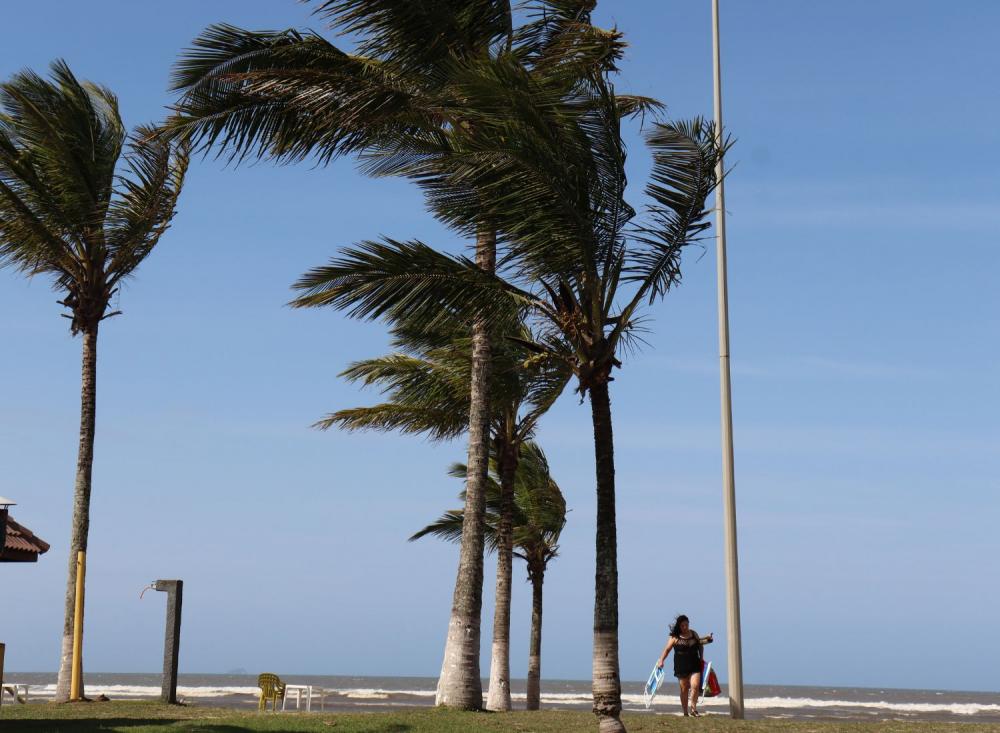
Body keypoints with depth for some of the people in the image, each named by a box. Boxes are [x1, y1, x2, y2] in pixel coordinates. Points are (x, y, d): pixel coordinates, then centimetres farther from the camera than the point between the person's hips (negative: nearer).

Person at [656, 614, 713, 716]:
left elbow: (699, 644, 25)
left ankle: (693, 708, -2)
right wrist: (661, 661, -12)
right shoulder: (675, 637, -3)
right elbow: (667, 649, -2)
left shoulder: (694, 633, 7)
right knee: (684, 689, 6)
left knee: (695, 686, -16)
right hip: (681, 667, -2)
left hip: (694, 665, 2)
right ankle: (685, 712, 15)